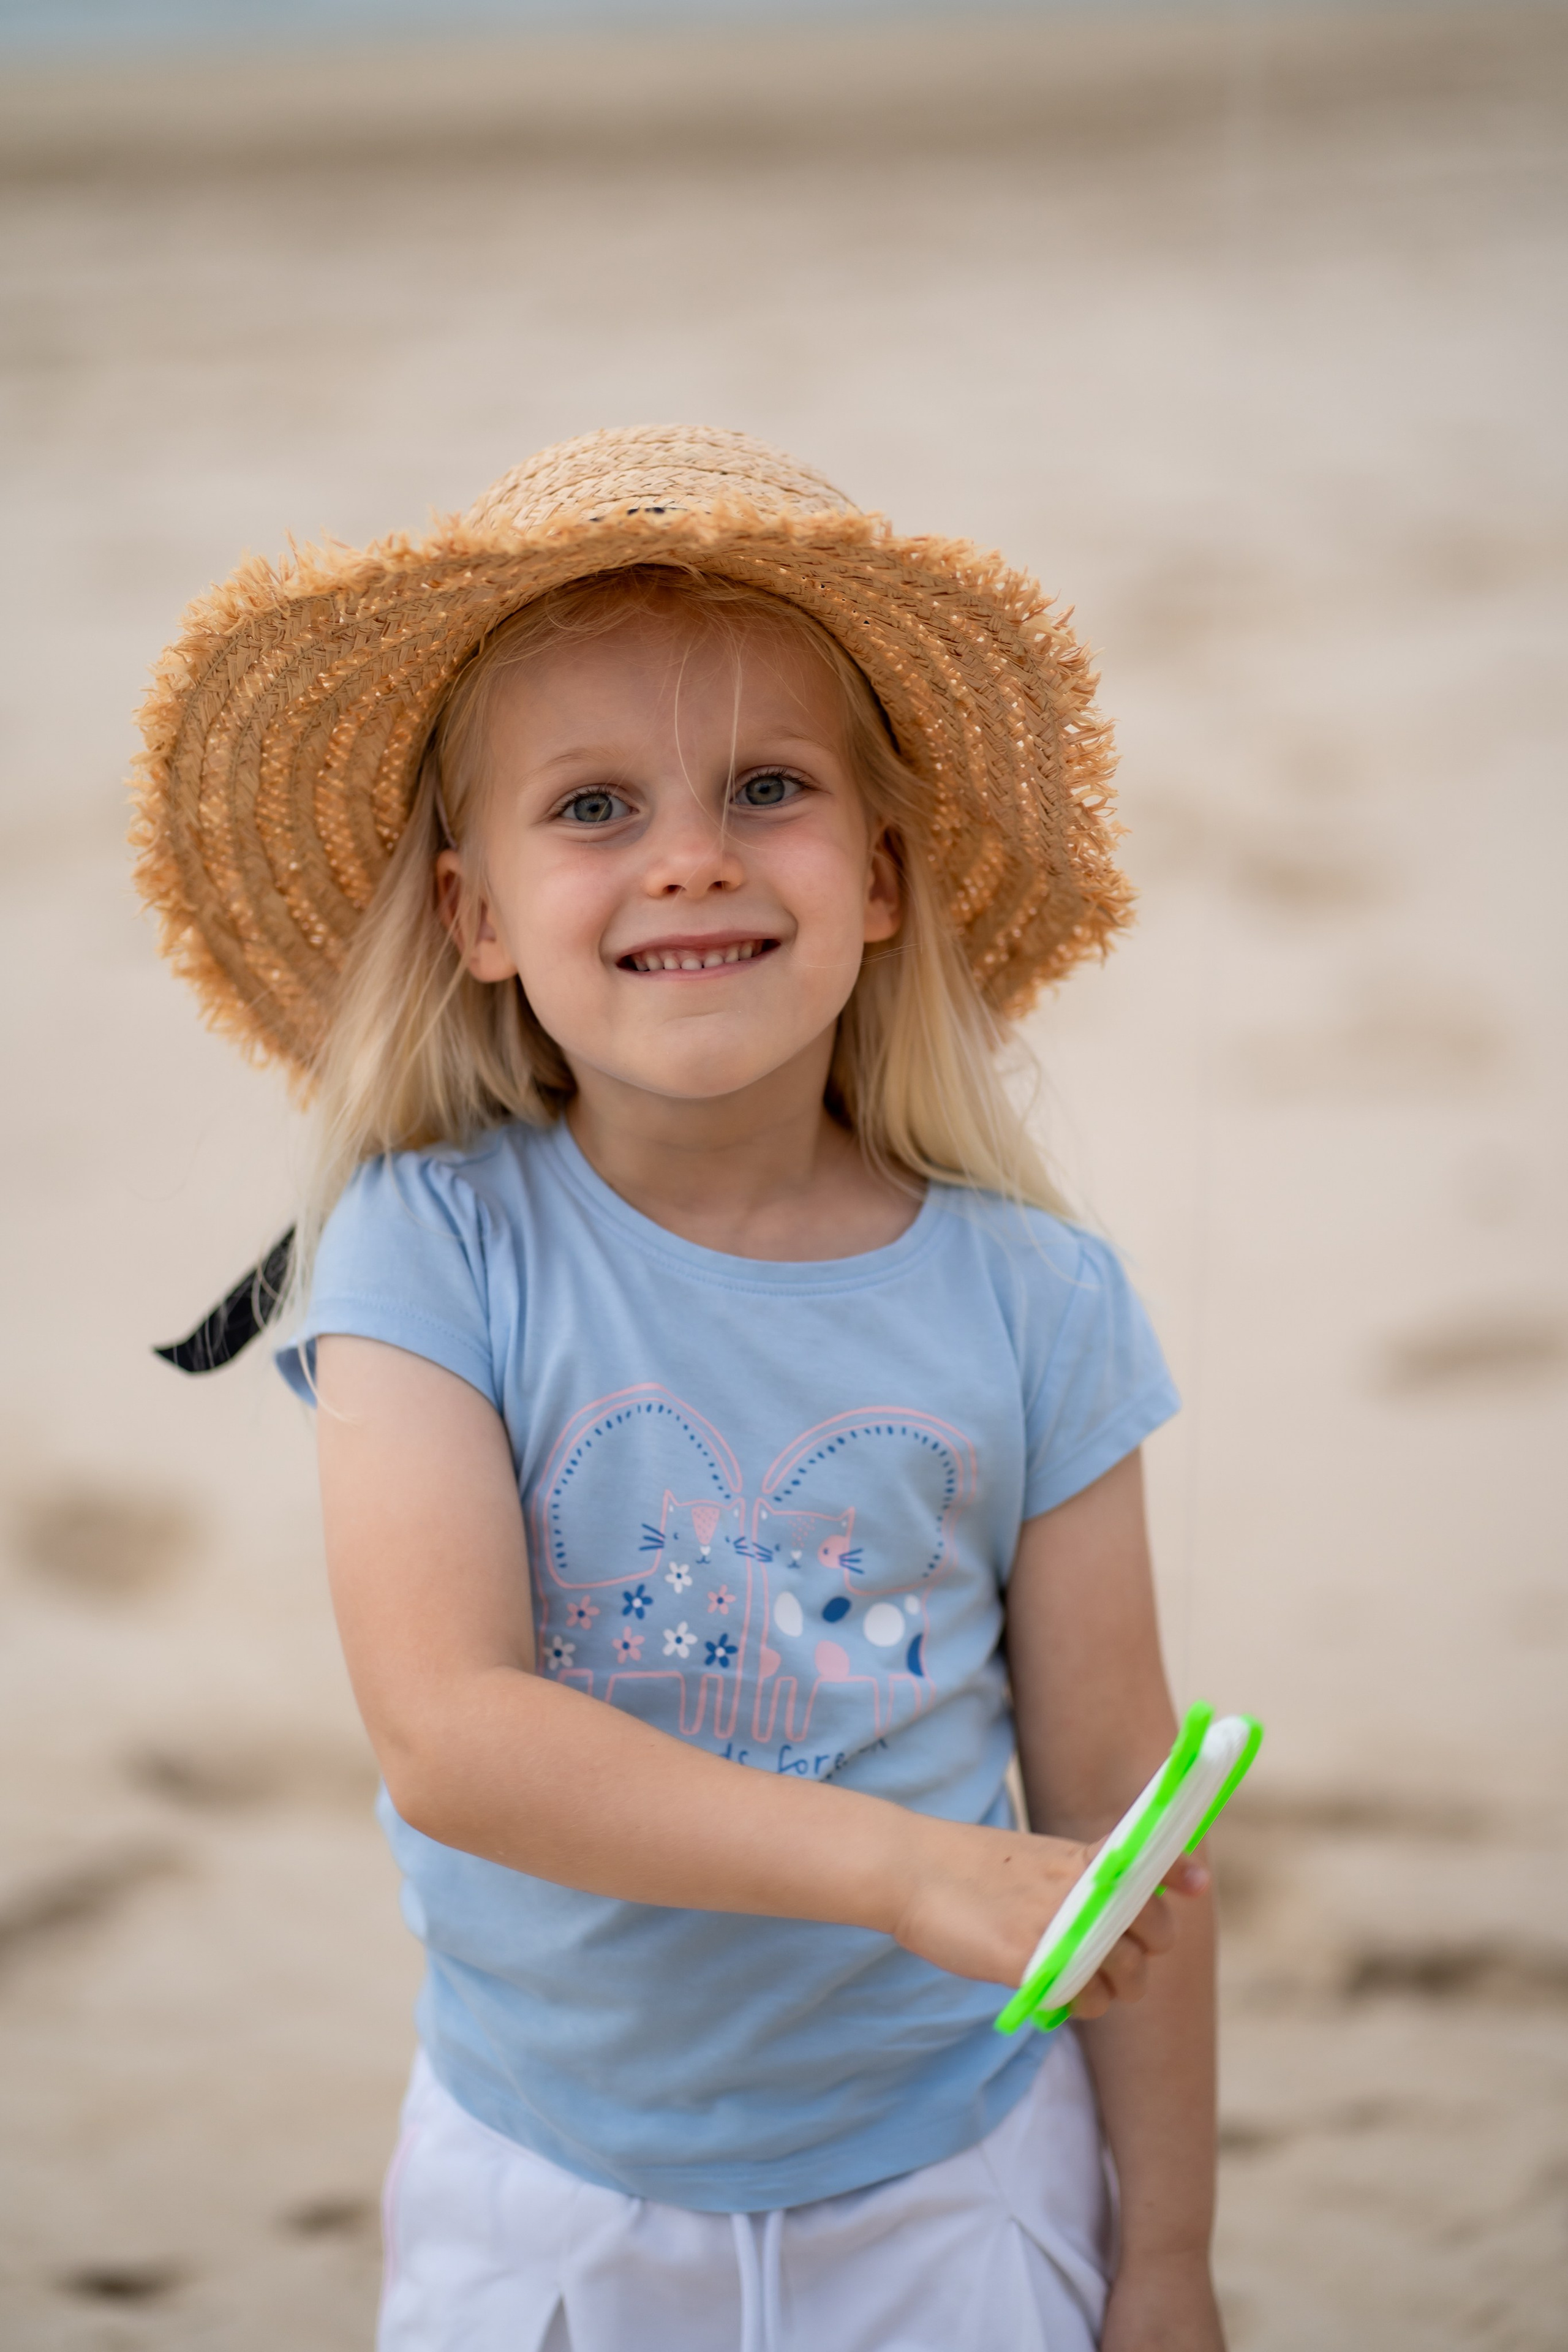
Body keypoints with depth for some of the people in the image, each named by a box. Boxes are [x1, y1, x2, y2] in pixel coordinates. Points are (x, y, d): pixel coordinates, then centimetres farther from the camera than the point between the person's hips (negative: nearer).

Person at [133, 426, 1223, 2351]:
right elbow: (445, 1732, -25)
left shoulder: (1027, 1302, -9)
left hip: (954, 2190, 1)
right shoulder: (434, 1251, -14)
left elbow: (1109, 1810, -4)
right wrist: (910, 1869, -33)